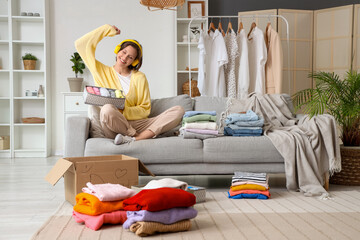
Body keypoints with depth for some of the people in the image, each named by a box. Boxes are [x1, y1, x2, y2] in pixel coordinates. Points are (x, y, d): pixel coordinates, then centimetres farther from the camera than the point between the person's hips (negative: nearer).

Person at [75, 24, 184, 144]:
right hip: (112, 129, -2)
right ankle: (144, 136, -17)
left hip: (134, 124, 2)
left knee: (179, 111, -18)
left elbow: (145, 109, 9)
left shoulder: (139, 77, 14)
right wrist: (107, 29, 15)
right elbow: (81, 44, 9)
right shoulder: (102, 71, 13)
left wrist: (123, 111, -10)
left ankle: (131, 139, -34)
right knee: (108, 109, -39)